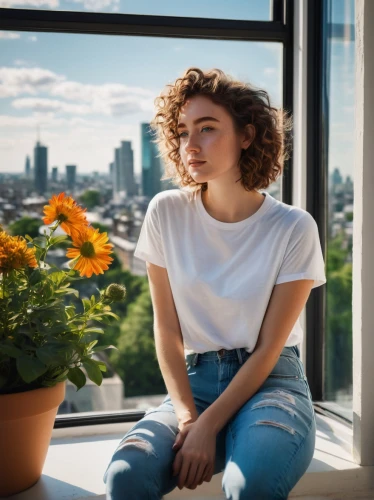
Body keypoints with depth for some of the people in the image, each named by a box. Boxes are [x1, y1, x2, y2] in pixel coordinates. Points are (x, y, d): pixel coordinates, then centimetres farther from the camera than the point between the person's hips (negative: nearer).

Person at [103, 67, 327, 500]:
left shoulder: (293, 228, -9)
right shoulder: (166, 213, -2)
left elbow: (267, 350, -9)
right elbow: (167, 330, -2)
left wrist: (208, 427, -16)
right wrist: (186, 417, -13)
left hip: (270, 381, -1)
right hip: (195, 380, 2)